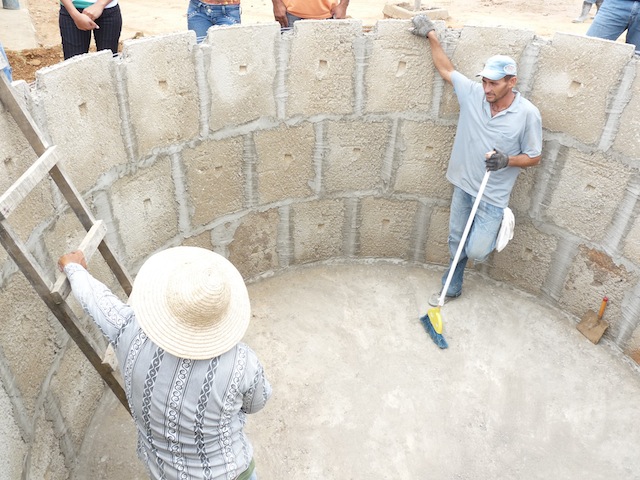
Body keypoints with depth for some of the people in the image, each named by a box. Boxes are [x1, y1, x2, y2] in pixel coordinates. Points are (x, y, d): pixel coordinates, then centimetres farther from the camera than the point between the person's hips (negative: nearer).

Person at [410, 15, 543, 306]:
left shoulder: (527, 113, -16)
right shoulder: (472, 93, -7)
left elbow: (533, 157, -7)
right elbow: (446, 69, 7)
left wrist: (507, 160, -25)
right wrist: (431, 34, 6)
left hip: (493, 197, -4)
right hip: (463, 186, 4)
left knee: (476, 252, -5)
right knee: (456, 243, 16)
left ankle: (491, 236, 31)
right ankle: (452, 289, 37)